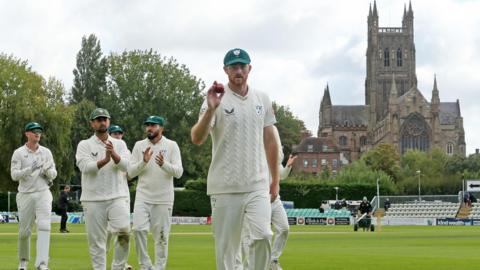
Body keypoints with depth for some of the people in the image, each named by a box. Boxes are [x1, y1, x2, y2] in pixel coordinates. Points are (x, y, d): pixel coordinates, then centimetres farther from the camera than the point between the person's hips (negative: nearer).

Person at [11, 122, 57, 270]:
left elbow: (53, 174, 9)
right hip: (25, 195, -1)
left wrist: (47, 170, -15)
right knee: (24, 231, 6)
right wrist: (30, 169, -25)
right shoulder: (19, 153, -1)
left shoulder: (46, 152, 8)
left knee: (44, 226, -17)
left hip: (43, 193, 1)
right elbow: (14, 175, -10)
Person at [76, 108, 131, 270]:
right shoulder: (85, 145, 6)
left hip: (116, 198, 1)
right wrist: (105, 160, -27)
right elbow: (85, 166, -12)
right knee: (96, 242, 1)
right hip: (93, 200, -1)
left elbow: (126, 165, -4)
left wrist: (114, 154, -23)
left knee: (124, 232, -19)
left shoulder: (119, 144, 12)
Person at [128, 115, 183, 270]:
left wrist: (164, 164, -27)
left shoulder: (171, 146, 0)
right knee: (138, 229, -14)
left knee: (161, 235, 1)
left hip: (163, 199, -1)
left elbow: (178, 172, -8)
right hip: (143, 197, 1)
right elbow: (131, 172, 2)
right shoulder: (139, 145, 7)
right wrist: (144, 162, -16)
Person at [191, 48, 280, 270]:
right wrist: (211, 109, -30)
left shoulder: (262, 99, 10)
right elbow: (197, 139, -16)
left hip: (257, 185, 3)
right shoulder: (217, 99, -3)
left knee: (263, 235, -15)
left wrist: (275, 180, 15)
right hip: (225, 187, -2)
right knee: (225, 245, 1)